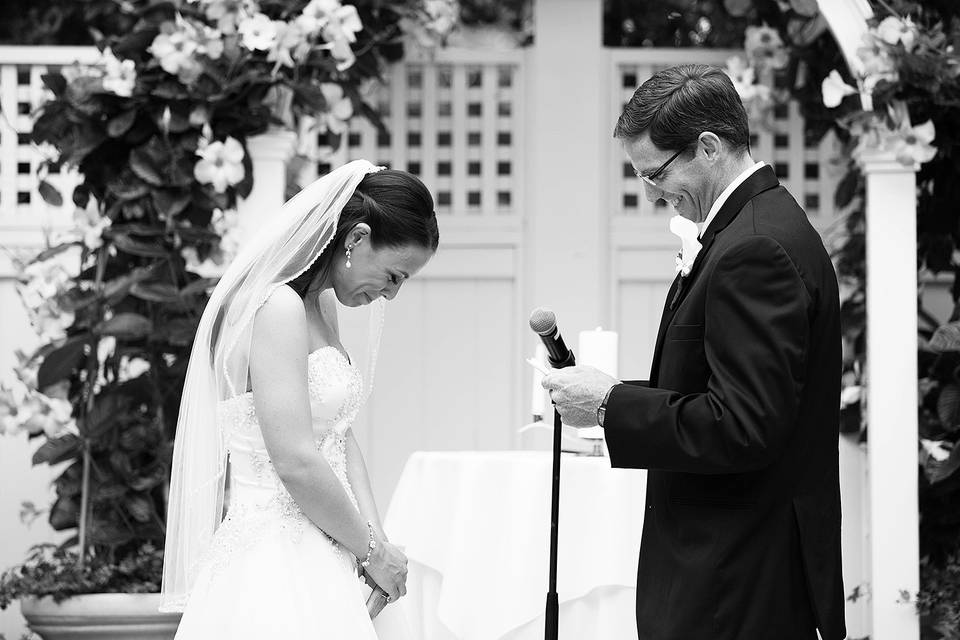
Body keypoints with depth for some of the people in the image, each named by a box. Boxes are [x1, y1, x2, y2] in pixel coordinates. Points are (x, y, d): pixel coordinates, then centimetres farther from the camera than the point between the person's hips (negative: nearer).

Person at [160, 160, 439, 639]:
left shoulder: (321, 307, 14)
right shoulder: (278, 308, -17)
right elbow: (296, 461, -22)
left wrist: (373, 539, 0)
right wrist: (372, 549, -11)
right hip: (276, 561, -9)